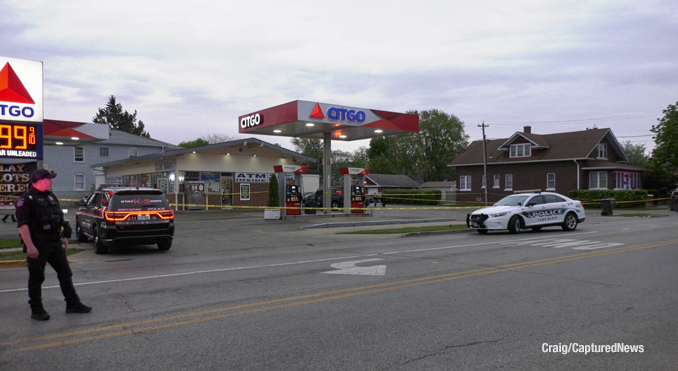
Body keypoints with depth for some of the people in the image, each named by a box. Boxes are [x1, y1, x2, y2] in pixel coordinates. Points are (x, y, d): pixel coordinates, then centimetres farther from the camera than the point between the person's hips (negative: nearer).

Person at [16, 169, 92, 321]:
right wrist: (29, 246, -24)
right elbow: (22, 224, -17)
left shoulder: (51, 197, 15)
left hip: (55, 243, 8)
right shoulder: (27, 199, -10)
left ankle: (73, 304, 17)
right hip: (38, 245, -8)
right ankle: (36, 310, 14)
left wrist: (64, 237, 16)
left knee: (65, 274, 9)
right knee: (36, 278, 3)